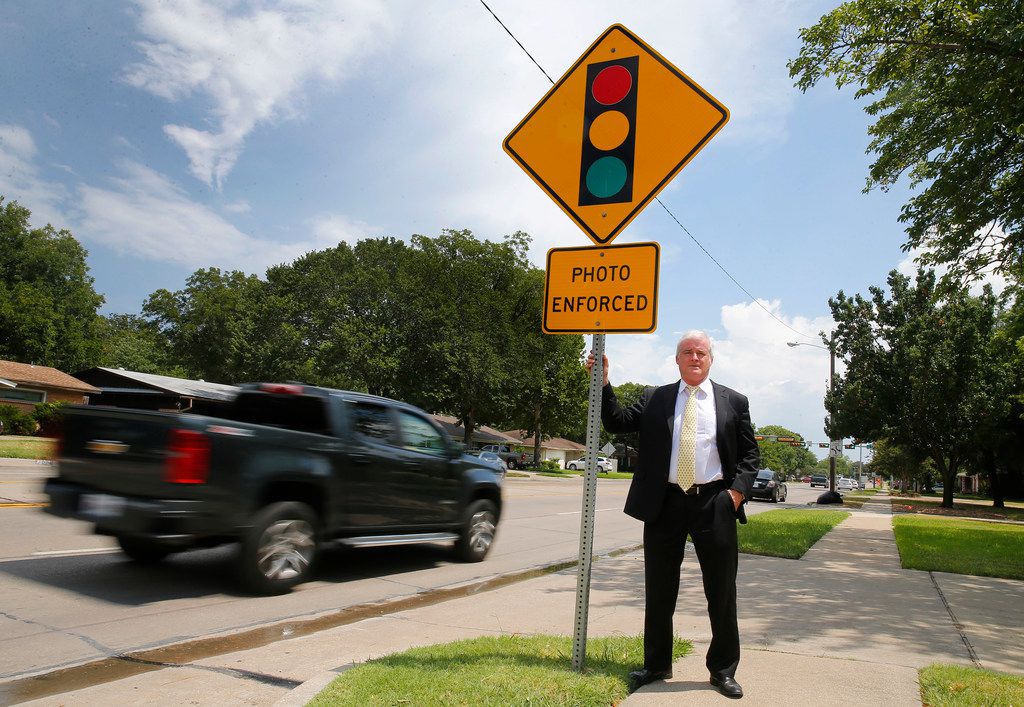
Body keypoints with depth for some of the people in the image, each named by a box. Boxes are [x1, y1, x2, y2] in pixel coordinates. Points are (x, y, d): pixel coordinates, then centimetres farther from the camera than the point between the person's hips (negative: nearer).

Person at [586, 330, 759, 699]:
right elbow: (618, 423, 1)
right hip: (665, 504, 1)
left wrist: (738, 491, -6)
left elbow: (750, 454, 8)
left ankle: (723, 669, 26)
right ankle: (656, 665, 27)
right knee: (659, 591, 10)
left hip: (715, 505, 0)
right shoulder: (653, 399, 9)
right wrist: (603, 382, -8)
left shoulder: (733, 402, 7)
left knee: (722, 592, 8)